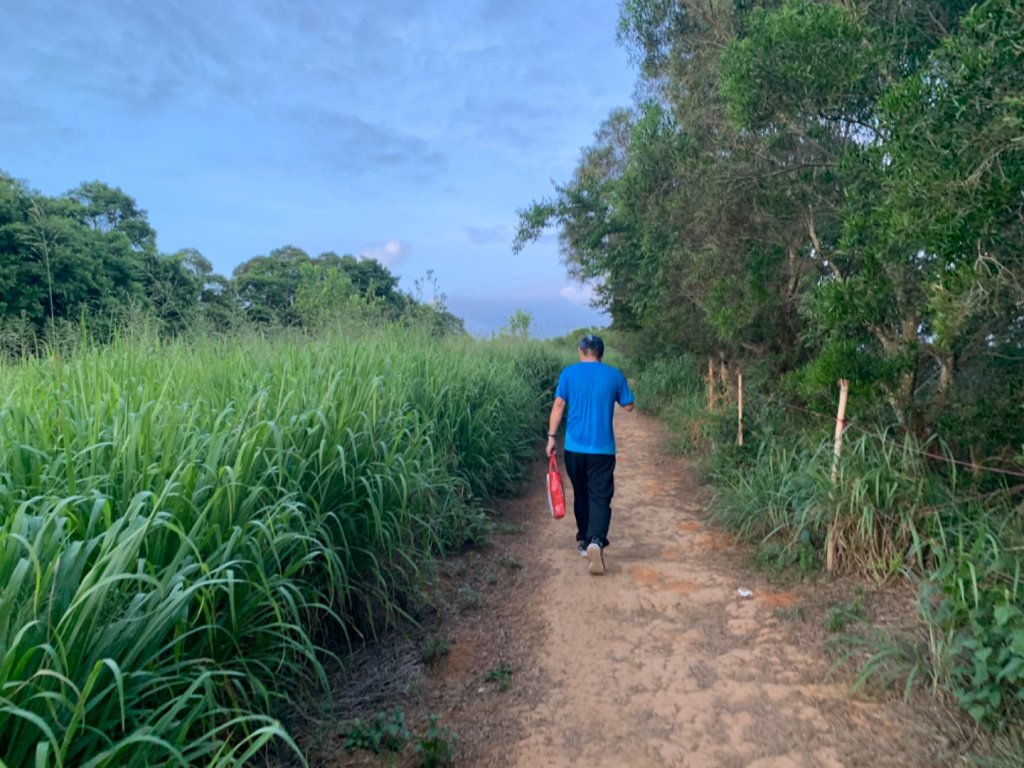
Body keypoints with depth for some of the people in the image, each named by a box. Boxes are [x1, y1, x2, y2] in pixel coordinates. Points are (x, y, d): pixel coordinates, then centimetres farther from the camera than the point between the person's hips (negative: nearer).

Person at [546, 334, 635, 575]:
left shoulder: (569, 373, 0)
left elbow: (558, 405, -6)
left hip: (574, 448, 1)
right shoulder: (615, 375, 2)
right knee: (600, 498, -2)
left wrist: (551, 436, -4)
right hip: (603, 449, -1)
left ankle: (584, 541, 30)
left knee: (581, 495, 18)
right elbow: (628, 406, 10)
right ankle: (596, 541, -24)